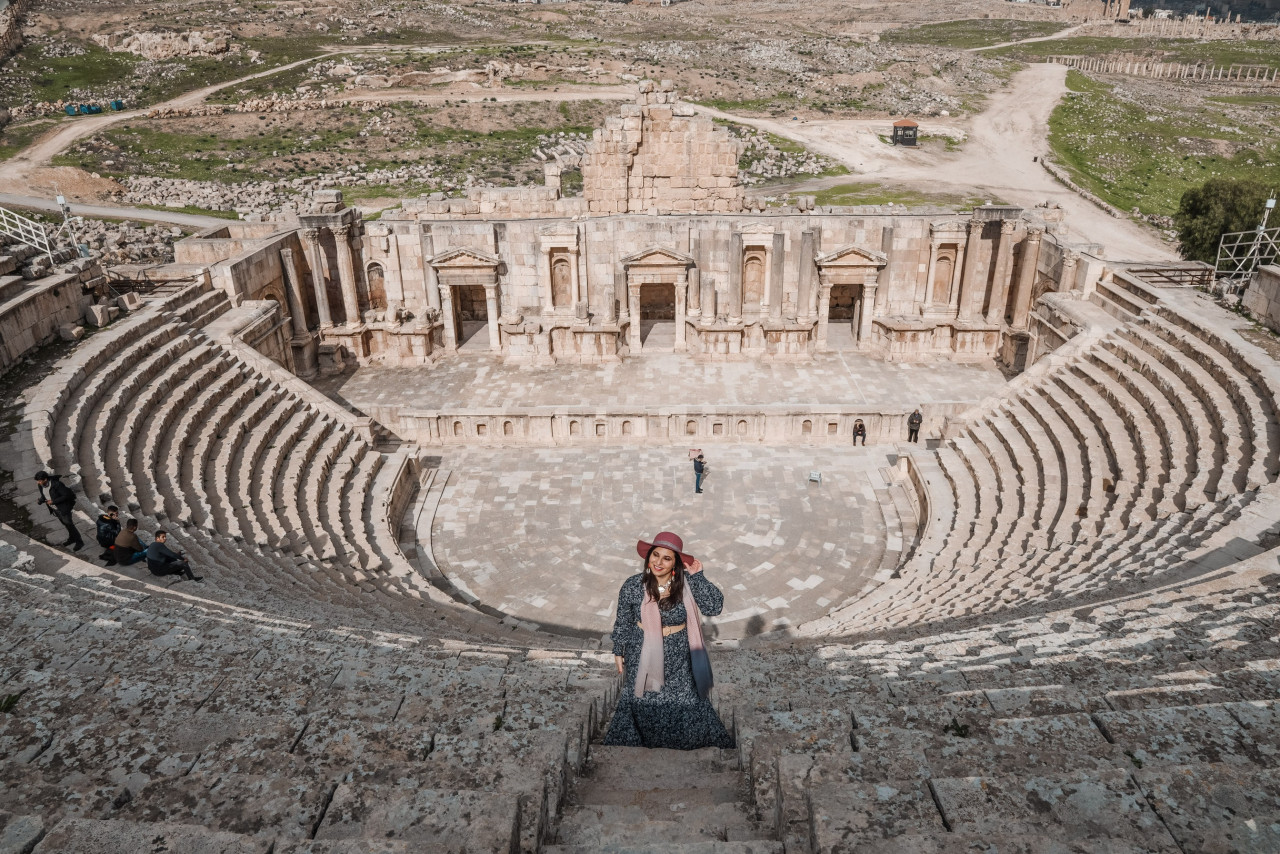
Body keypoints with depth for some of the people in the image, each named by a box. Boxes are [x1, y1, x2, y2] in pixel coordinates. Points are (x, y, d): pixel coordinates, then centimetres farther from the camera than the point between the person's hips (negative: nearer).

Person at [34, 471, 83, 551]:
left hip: (63, 507, -7)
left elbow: (66, 495, -24)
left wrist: (53, 501, -26)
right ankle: (72, 539, 38)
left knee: (69, 524, 1)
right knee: (65, 523, 21)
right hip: (54, 508, 7)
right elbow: (44, 495, 7)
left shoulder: (56, 484, -30)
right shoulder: (41, 485, -9)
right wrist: (41, 500, -14)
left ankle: (79, 542, 14)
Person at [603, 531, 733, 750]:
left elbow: (714, 607, -27)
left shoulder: (687, 585, -18)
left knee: (684, 703, 16)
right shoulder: (632, 586, -17)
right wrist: (618, 651, 4)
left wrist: (698, 576, -30)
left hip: (677, 657, 0)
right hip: (642, 655, 0)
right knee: (642, 701, 19)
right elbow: (623, 622, -4)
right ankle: (638, 739, 47)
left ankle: (691, 739, 43)